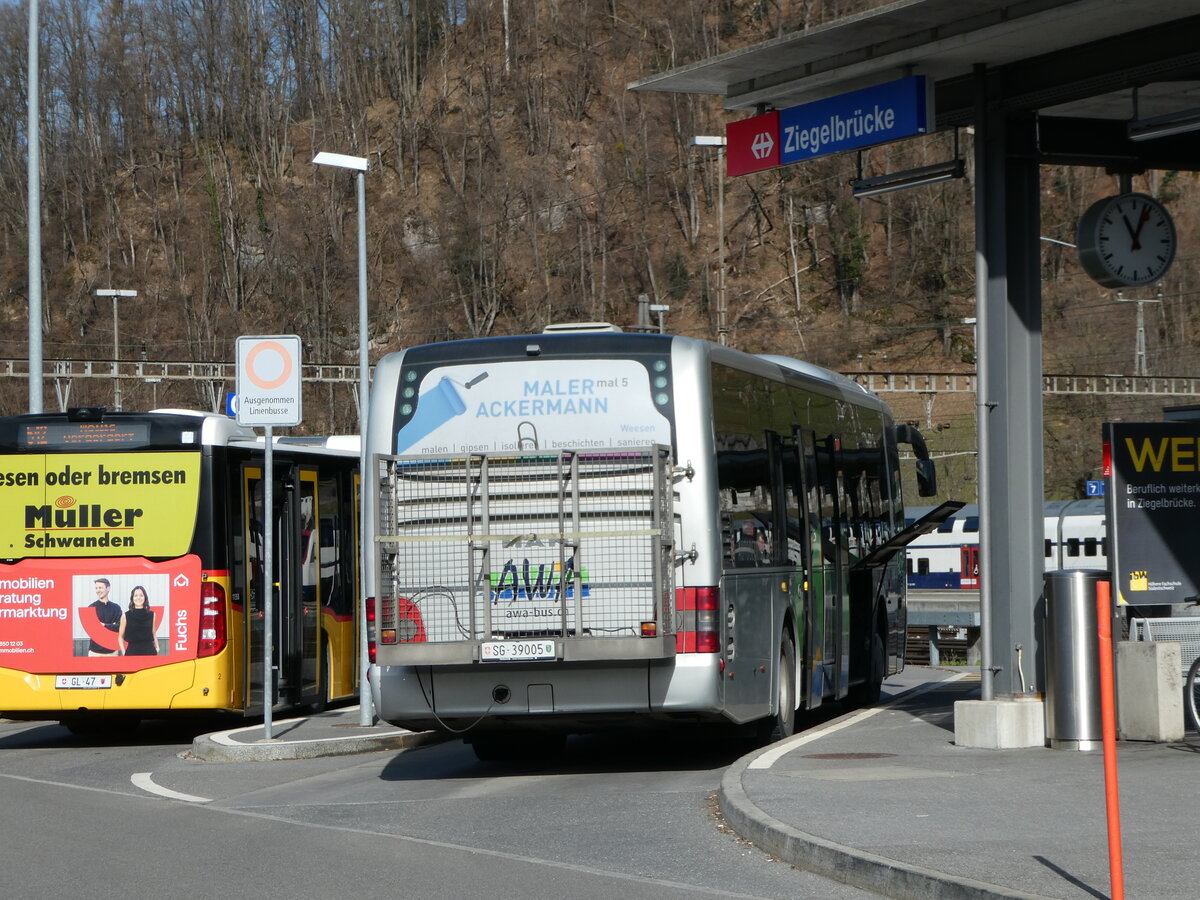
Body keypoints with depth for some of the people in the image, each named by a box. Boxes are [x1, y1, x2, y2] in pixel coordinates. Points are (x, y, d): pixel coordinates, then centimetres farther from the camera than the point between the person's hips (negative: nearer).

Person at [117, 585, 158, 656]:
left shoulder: (151, 615, 8)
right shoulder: (126, 616, 2)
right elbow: (120, 636, 8)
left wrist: (157, 648, 1)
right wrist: (123, 652, -5)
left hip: (149, 651, 2)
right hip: (132, 652, -2)